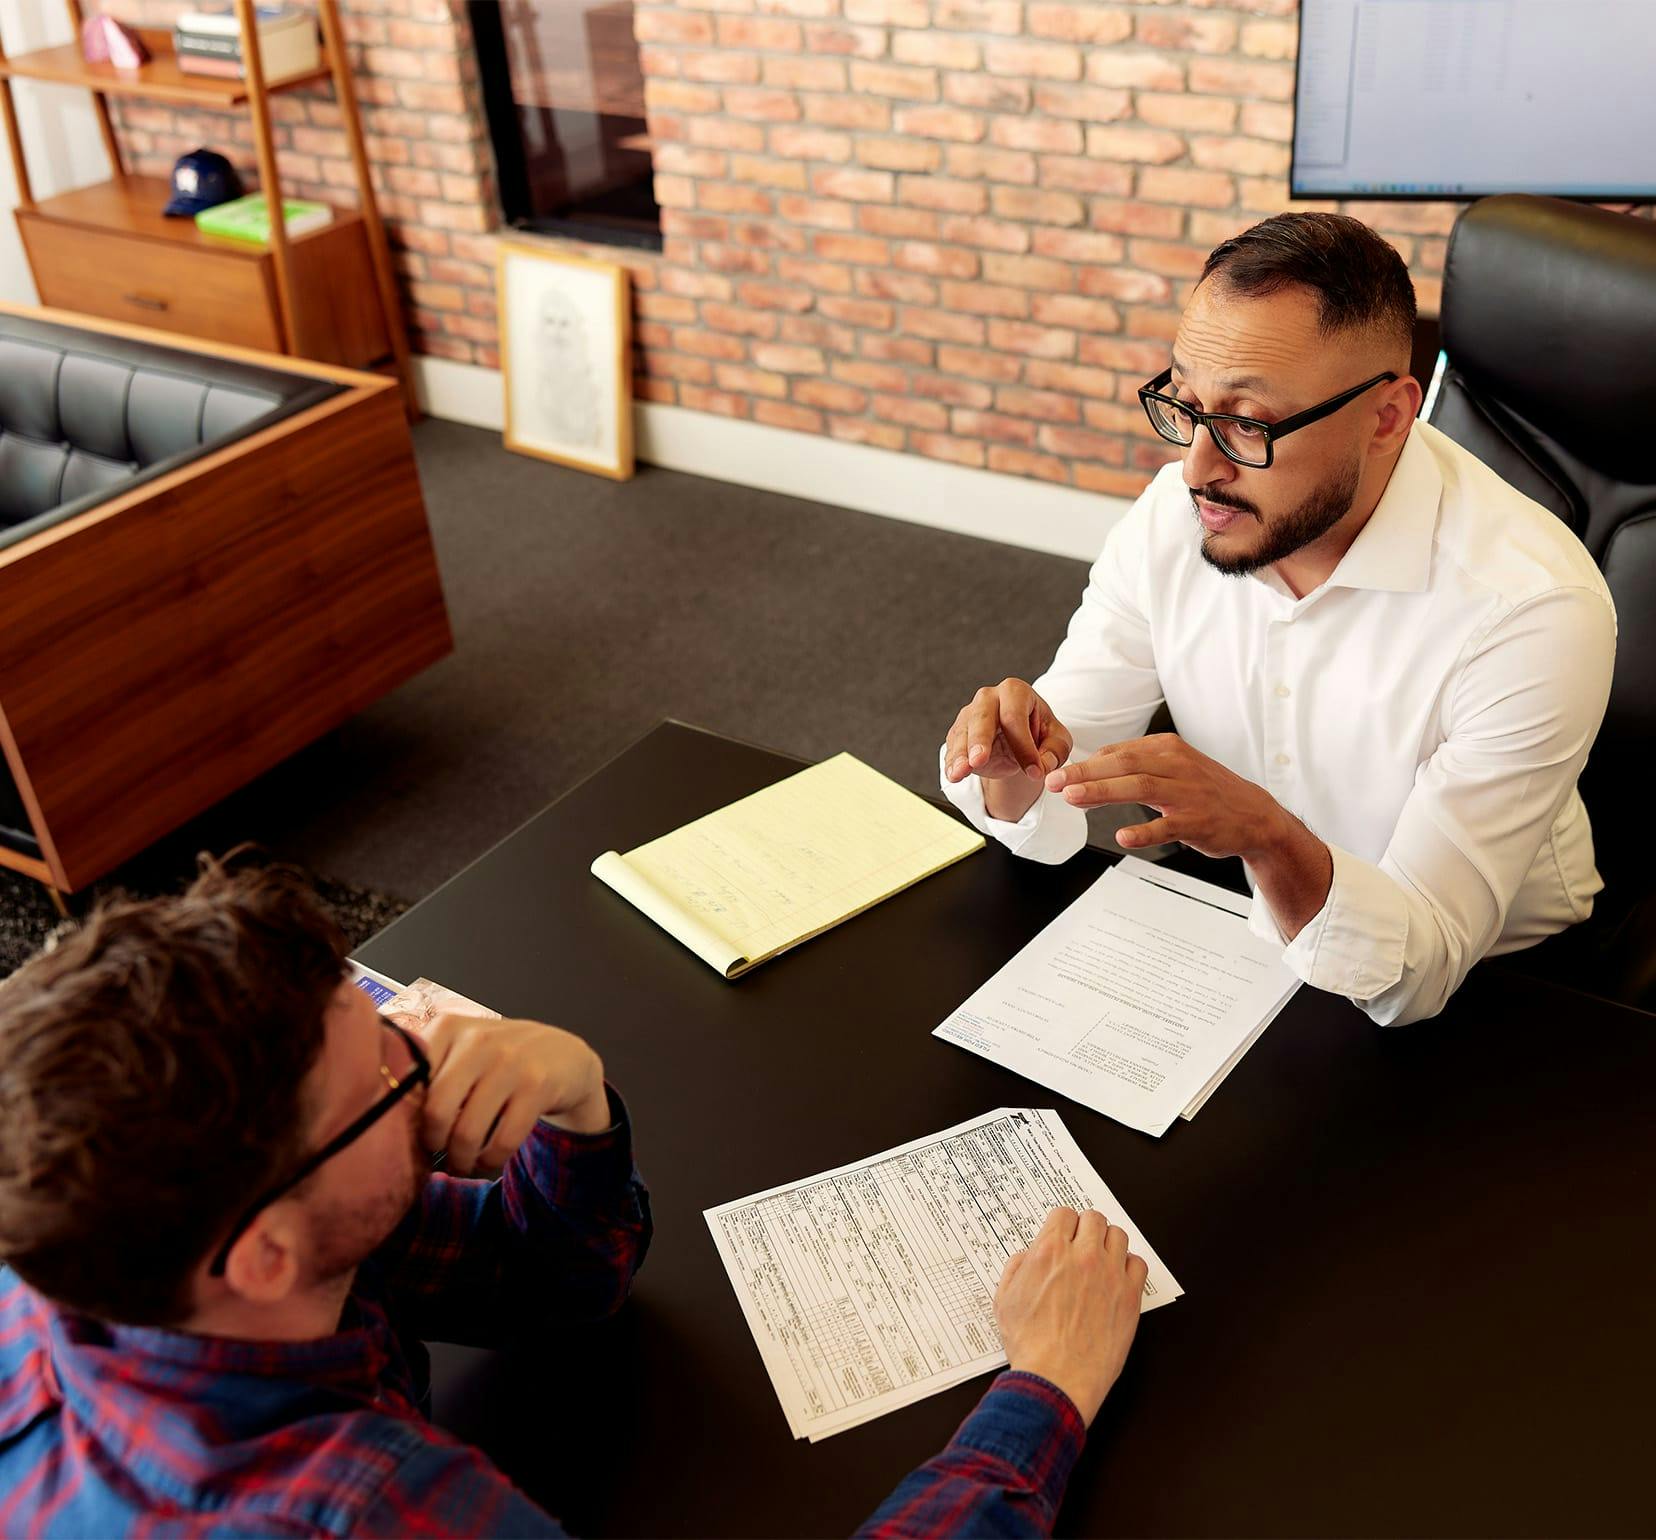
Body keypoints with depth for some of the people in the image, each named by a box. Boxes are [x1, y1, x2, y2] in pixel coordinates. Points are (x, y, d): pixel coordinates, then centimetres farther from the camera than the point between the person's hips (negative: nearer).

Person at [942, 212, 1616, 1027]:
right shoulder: (1173, 515, -12)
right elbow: (1047, 822, -9)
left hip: (1480, 987, -4)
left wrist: (1269, 837, -46)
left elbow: (1415, 975, -28)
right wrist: (1011, 765, -32)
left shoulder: (1533, 612, -28)